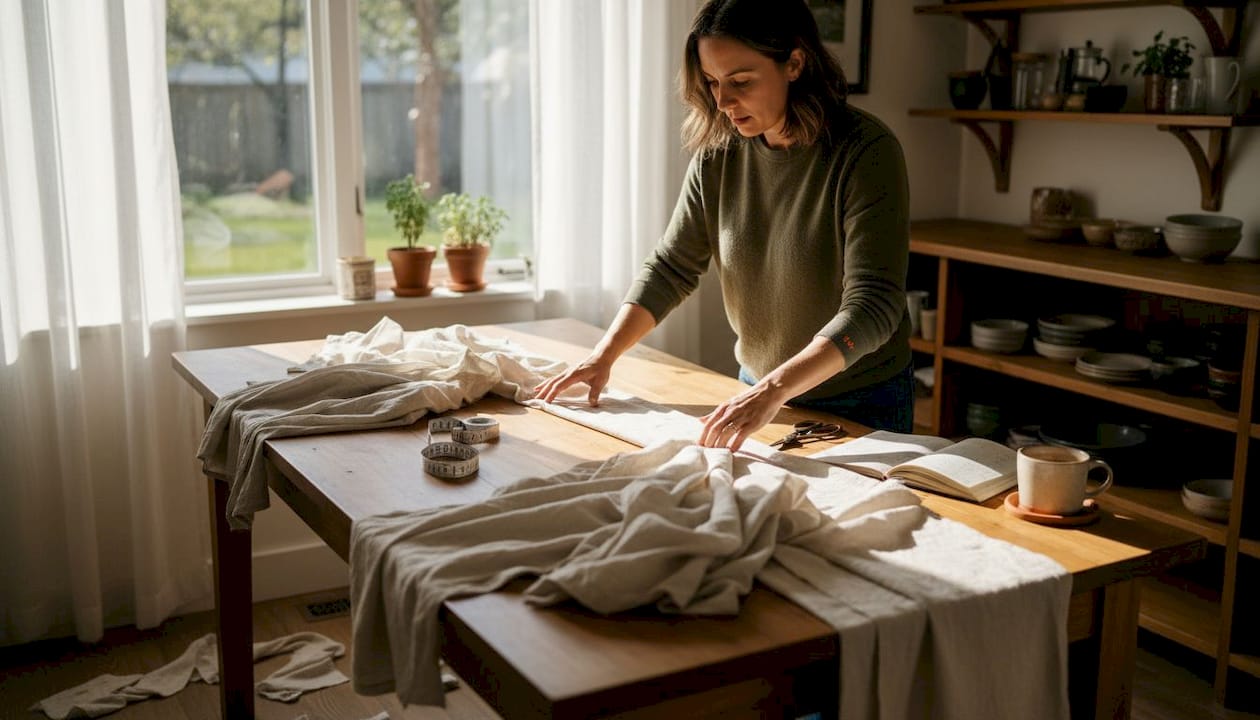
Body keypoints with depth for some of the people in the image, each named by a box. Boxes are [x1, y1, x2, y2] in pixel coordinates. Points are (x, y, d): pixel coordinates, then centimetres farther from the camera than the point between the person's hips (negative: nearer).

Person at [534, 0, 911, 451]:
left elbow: (872, 304, -29)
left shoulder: (865, 152, -22)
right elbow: (671, 267, 0)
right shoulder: (718, 153, -6)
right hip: (758, 391, 4)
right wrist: (604, 355, -12)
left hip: (861, 406, -4)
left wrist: (774, 388, -40)